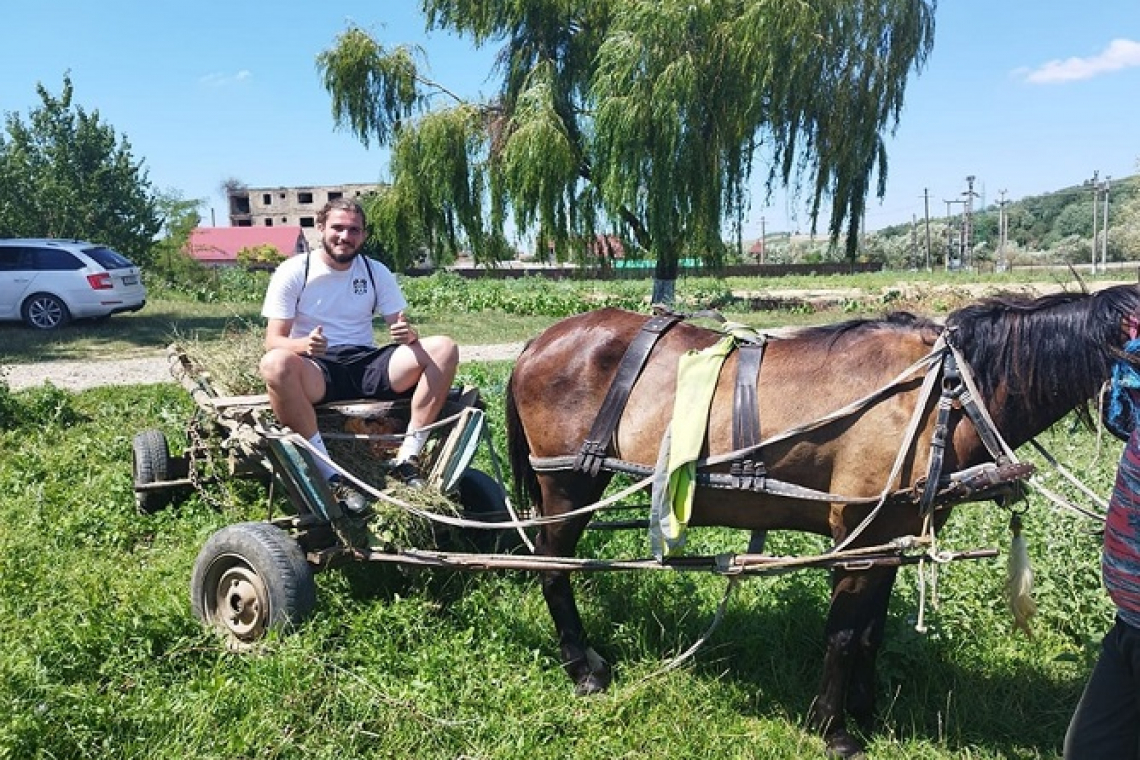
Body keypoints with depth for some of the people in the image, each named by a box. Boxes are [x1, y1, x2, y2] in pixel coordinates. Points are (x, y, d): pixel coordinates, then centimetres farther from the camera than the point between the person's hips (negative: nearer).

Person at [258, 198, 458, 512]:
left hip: (367, 363, 4)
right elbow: (273, 341, -8)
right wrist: (304, 344, -32)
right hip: (316, 371, -3)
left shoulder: (376, 272, 10)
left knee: (444, 348, -18)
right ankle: (332, 477, -32)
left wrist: (408, 334, -22)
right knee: (275, 364, -39)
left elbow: (401, 328, 5)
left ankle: (407, 459, -21)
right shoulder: (293, 272, -1)